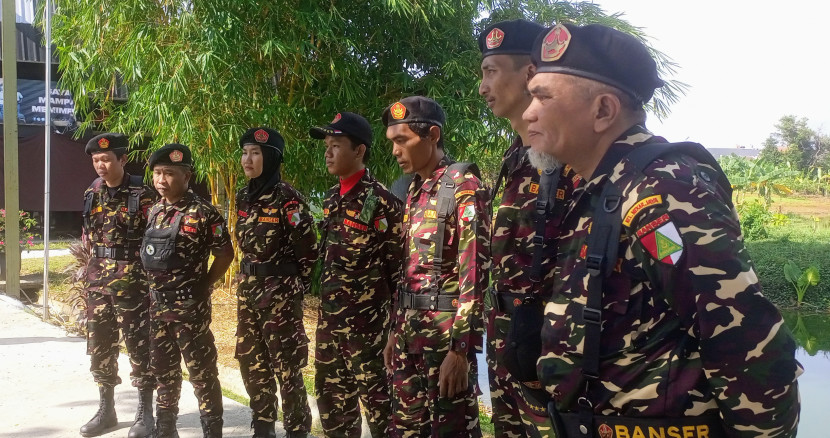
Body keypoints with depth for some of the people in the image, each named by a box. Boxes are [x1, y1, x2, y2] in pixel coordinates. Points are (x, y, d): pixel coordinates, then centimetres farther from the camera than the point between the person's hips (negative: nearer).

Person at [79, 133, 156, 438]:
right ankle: (106, 410, 24)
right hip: (97, 279, 6)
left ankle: (145, 413, 10)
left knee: (139, 345, 0)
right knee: (99, 345, 11)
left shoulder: (142, 194, -9)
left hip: (131, 280, -6)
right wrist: (94, 266, 14)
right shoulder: (92, 193, 9)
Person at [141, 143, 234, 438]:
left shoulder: (203, 213, -13)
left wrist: (202, 286, -6)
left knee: (201, 372, 0)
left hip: (190, 308, -7)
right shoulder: (154, 211, 8)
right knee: (163, 370, 18)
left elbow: (225, 254, -8)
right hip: (157, 306, 7)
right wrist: (154, 289, 9)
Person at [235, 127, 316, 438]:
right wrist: (249, 282, 16)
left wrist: (295, 287, -5)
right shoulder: (243, 197, 9)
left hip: (280, 293, -8)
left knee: (286, 367, -2)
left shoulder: (287, 198, -13)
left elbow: (307, 250, -12)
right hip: (248, 290, 8)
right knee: (250, 363, 14)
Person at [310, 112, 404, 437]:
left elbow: (398, 266, -12)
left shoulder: (381, 201, -14)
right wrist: (324, 309, 17)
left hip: (367, 319, -8)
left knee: (376, 396, 3)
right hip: (329, 317, 8)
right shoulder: (332, 199, 10)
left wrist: (395, 324, -12)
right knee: (330, 396, 16)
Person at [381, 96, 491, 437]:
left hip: (447, 329, -8)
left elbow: (474, 270, -18)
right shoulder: (414, 191, 13)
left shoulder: (463, 185, -11)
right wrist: (396, 330, 16)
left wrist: (461, 347, -22)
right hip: (411, 327, 8)